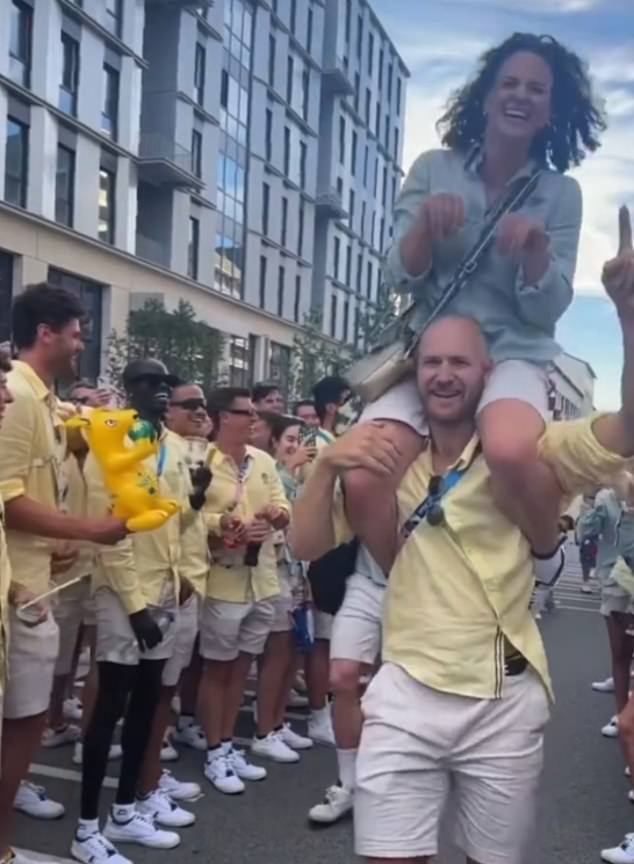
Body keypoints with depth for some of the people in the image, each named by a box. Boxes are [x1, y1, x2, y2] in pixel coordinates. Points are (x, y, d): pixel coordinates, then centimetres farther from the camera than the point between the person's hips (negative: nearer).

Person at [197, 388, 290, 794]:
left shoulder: (264, 461, 7)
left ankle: (229, 746, 28)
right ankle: (215, 754, 18)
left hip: (262, 581, 6)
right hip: (223, 582, -6)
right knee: (217, 669, 6)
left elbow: (285, 512, 9)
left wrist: (276, 514, -12)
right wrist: (224, 527, -23)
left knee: (241, 666, 15)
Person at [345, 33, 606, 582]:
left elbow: (547, 309, -2)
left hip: (512, 354, -1)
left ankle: (547, 557, -4)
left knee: (511, 452, -37)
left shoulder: (560, 193, 3)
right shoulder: (433, 169, 4)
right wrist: (425, 224, -20)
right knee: (363, 484, -24)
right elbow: (400, 279, 0)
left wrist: (536, 248, -21)